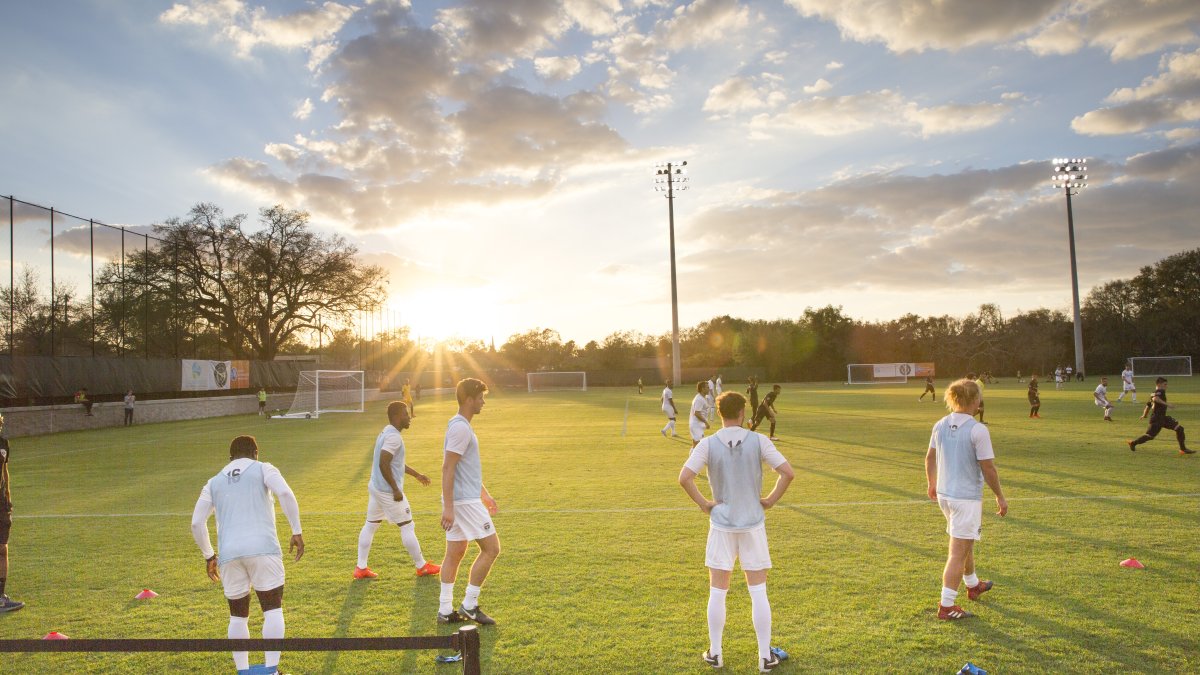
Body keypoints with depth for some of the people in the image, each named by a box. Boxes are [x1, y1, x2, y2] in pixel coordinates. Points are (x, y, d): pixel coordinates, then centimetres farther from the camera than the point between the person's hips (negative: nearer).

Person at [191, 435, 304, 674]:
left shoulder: (214, 482, 21)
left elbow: (197, 523, 15)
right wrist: (297, 532, -5)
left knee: (238, 616, 15)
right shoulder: (263, 469, 10)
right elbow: (285, 493, -8)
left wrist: (209, 555, 26)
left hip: (229, 554, 3)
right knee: (273, 609, 5)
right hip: (262, 548, -3)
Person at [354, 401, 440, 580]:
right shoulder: (394, 437, -19)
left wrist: (417, 474, 27)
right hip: (388, 491, -10)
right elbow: (384, 465, -27)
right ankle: (422, 566, 12)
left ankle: (361, 568, 18)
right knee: (407, 527, 1)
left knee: (370, 525, 13)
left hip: (375, 488, 10)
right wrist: (396, 489, -21)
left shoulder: (386, 433, 13)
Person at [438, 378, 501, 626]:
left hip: (463, 499, 10)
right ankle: (469, 605, 3)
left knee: (455, 553, 11)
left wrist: (484, 494, 27)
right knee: (491, 548, -3)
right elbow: (447, 468, -21)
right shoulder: (460, 428, -16)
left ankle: (445, 610, 16)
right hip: (465, 501, -10)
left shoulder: (460, 426, 15)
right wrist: (448, 507, -23)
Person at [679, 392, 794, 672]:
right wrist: (771, 500, 1)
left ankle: (715, 653, 21)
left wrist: (703, 503, -4)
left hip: (722, 524, 0)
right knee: (758, 592, 9)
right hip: (753, 523, 0)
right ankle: (765, 656, 17)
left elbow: (684, 477, -16)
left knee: (717, 592, 11)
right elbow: (788, 473, -9)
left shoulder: (708, 444, -8)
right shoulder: (758, 441, -7)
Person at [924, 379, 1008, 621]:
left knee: (966, 543, 27)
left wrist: (931, 483, 27)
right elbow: (988, 468, -15)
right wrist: (1000, 497, -2)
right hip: (967, 497, -7)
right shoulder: (978, 430, -18)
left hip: (944, 494, 7)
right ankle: (946, 606, 5)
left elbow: (930, 458, 12)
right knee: (958, 552, 0)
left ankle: (973, 585, 47)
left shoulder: (940, 425, 1)